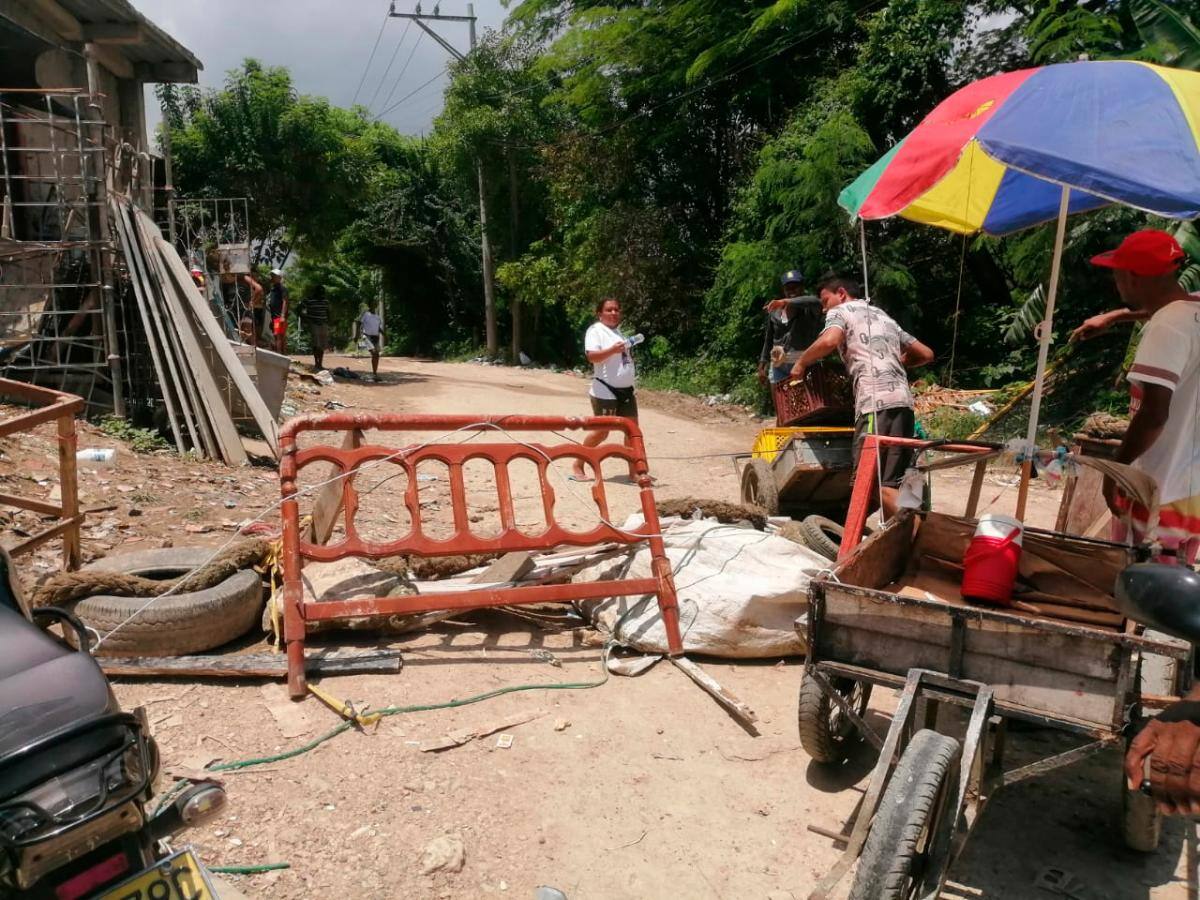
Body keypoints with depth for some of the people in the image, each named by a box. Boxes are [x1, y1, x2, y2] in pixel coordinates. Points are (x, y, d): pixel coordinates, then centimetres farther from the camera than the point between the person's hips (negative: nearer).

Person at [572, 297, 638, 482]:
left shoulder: (618, 330, 16)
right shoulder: (595, 330, -10)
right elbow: (592, 356, -25)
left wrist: (628, 353, 13)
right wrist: (613, 350, -35)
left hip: (626, 390, 8)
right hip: (605, 392, -8)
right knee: (601, 432, -3)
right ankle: (577, 467, 11)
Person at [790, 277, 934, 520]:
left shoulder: (841, 311, 11)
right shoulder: (884, 317, 32)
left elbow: (829, 341, -12)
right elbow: (926, 354, 32)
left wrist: (800, 363, 3)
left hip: (877, 401, -7)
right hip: (903, 401, 7)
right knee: (892, 481, 5)